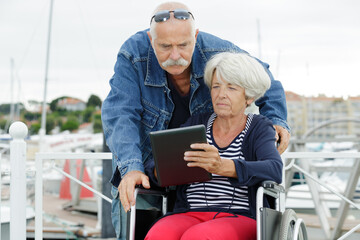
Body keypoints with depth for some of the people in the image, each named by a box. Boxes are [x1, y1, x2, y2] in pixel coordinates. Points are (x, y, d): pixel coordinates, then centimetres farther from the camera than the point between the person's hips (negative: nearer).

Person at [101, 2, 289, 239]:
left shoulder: (217, 52, -17)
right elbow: (119, 116, -29)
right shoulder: (133, 55, -23)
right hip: (145, 166, -1)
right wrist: (131, 168, -44)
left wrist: (276, 119, -13)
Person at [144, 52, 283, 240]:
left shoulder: (259, 128, 8)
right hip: (188, 217, 3)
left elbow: (275, 170, -13)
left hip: (240, 219, -3)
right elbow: (153, 166, 11)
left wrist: (223, 167, -31)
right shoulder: (196, 124, 18)